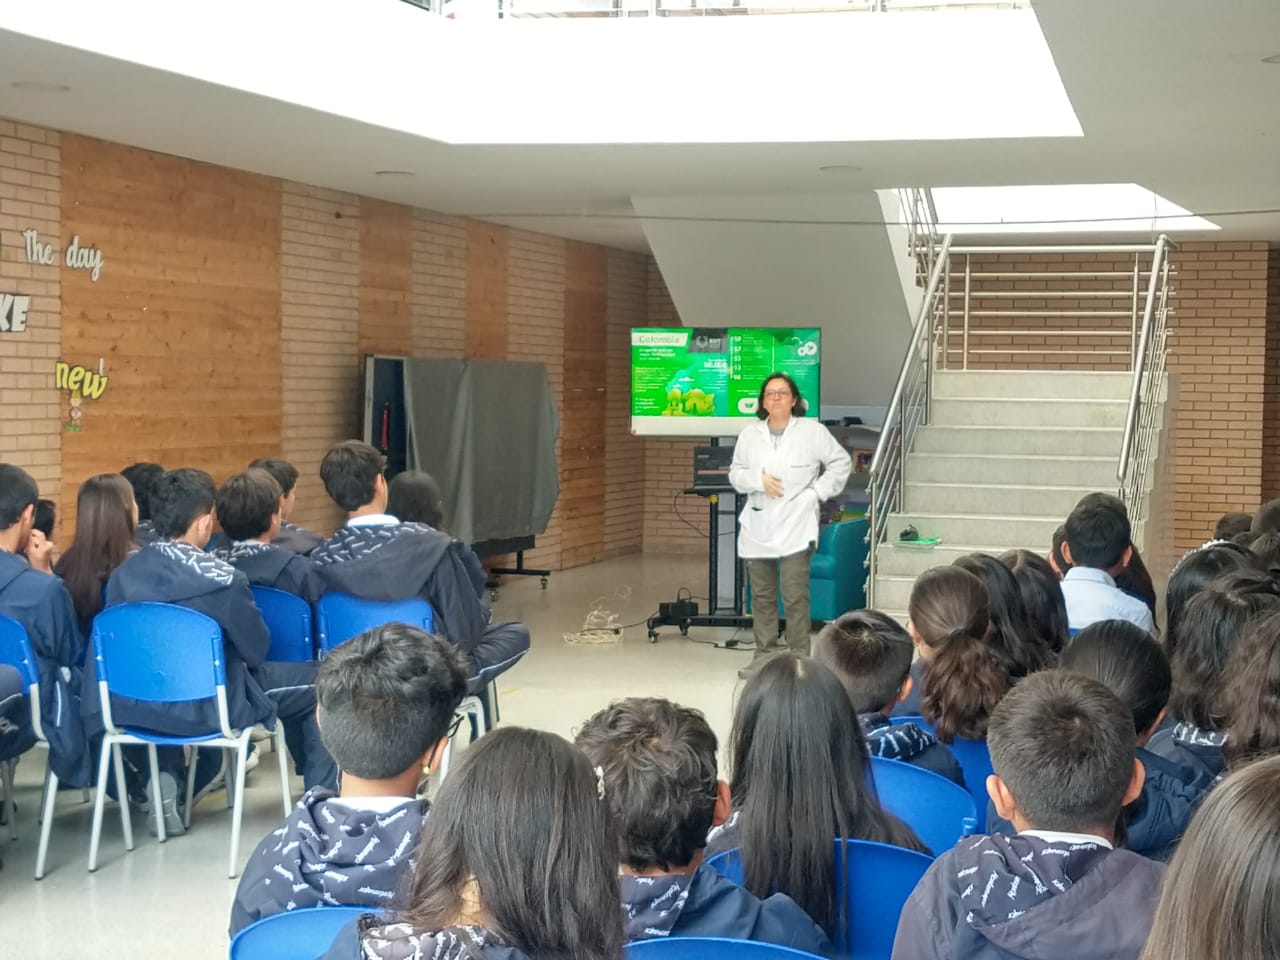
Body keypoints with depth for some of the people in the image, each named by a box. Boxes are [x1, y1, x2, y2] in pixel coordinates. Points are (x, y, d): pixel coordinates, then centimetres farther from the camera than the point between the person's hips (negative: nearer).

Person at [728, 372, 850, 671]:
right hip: (758, 529, 4)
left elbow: (841, 463, 4)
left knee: (795, 597, -9)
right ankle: (763, 656, 20)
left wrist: (818, 492, -3)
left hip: (795, 528, -4)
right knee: (761, 596, 10)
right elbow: (736, 474, 10)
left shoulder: (812, 431, -1)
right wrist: (759, 480, -9)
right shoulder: (749, 435, 8)